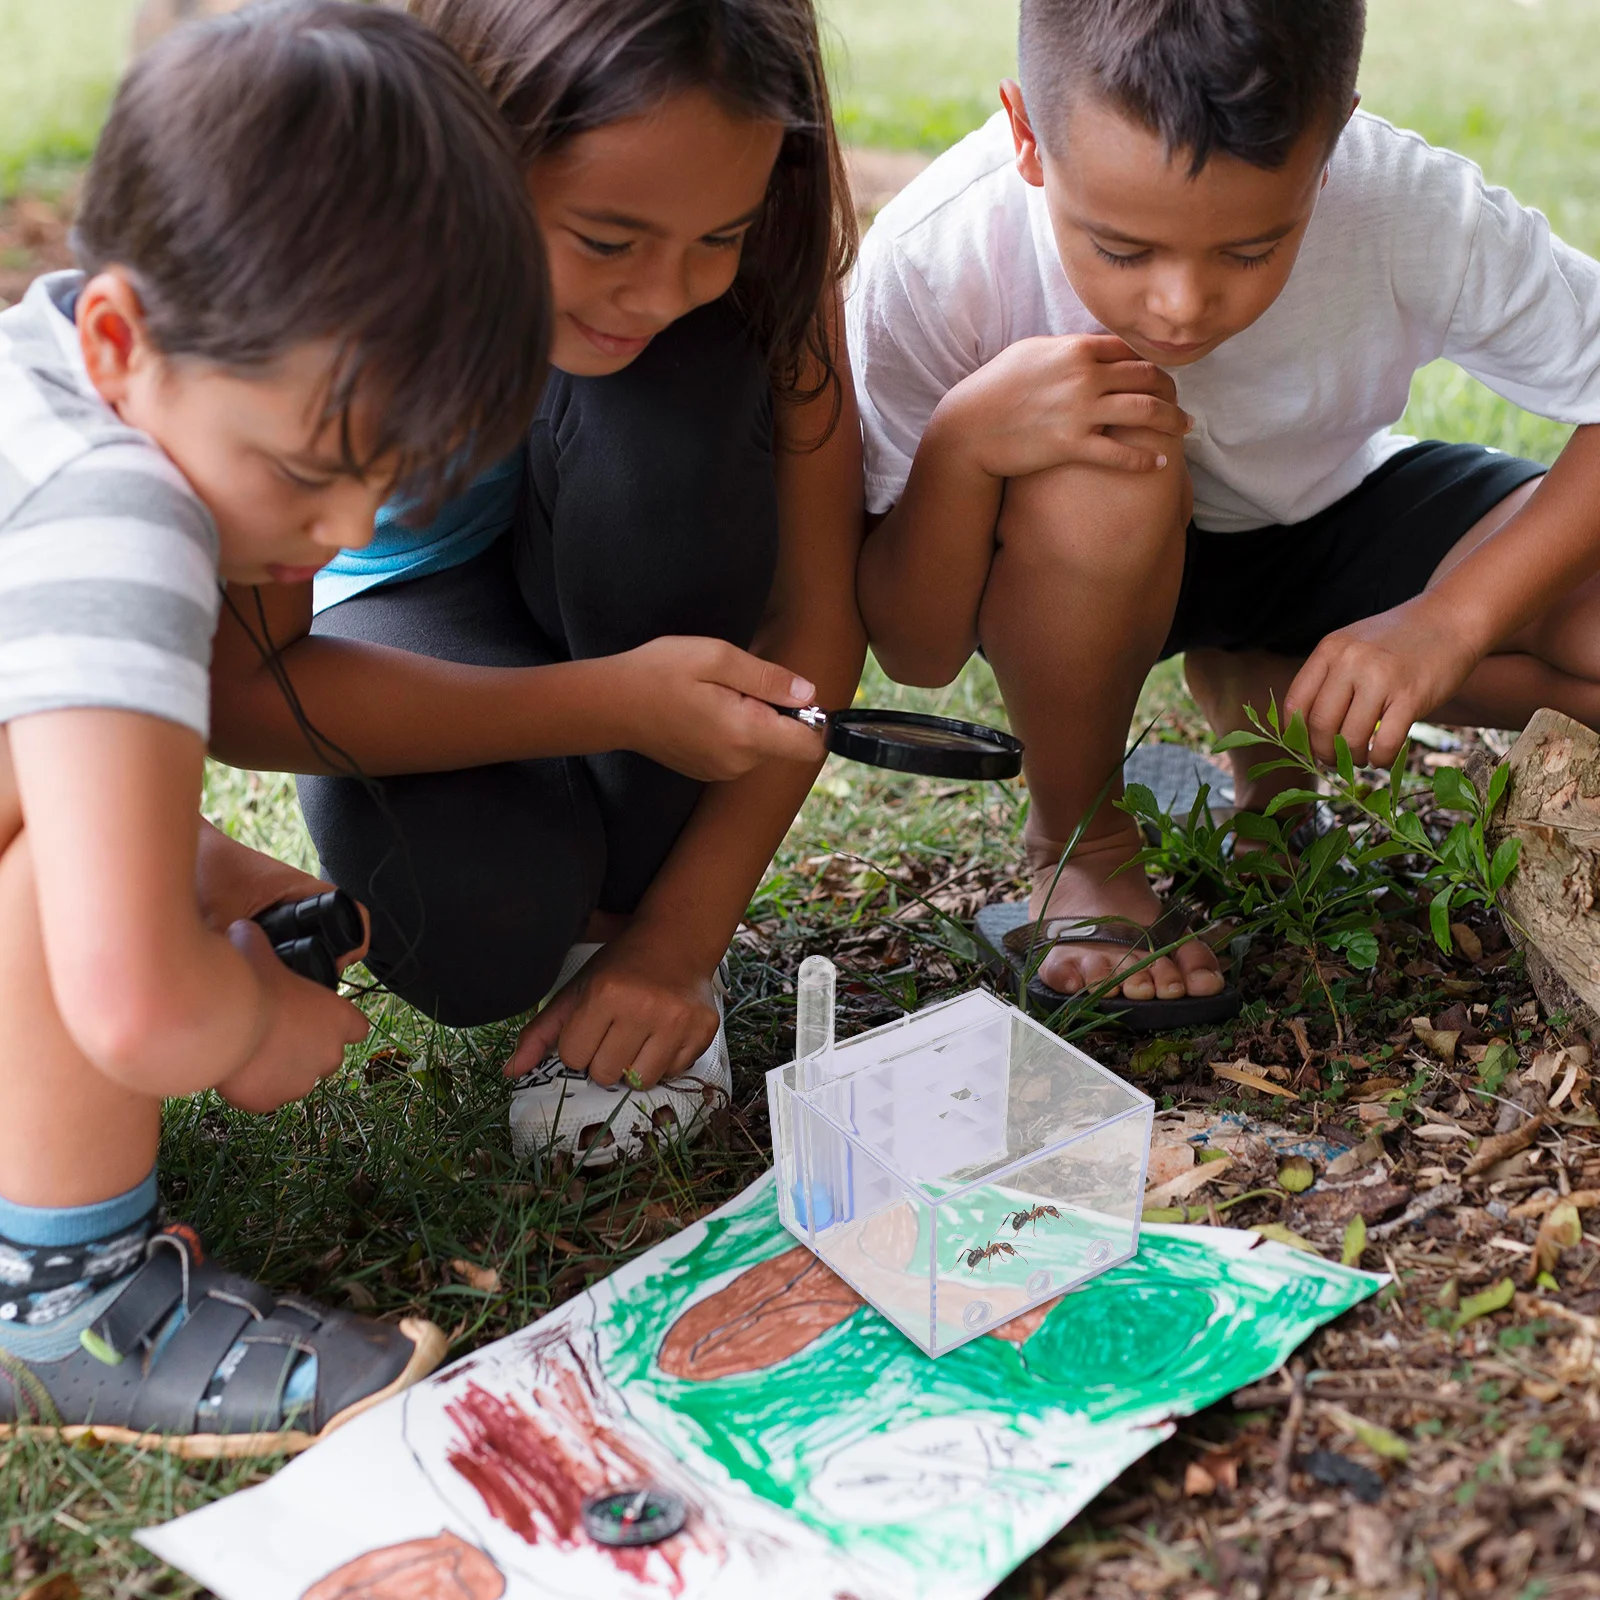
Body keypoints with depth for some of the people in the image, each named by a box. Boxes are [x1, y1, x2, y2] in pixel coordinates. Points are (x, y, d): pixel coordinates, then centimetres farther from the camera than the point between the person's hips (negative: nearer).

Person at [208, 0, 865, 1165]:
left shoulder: (754, 219, -27)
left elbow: (818, 605, -22)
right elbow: (234, 687, -30)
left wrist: (680, 938, -24)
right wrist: (612, 703, -40)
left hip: (624, 572, 3)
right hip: (396, 593, -2)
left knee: (669, 402, -33)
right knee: (475, 938, -33)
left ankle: (626, 910, -12)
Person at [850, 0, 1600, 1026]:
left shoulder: (1417, 216, -30)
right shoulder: (933, 260, -31)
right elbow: (917, 655, -24)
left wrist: (1452, 616, -35)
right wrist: (965, 442, -43)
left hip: (1325, 519, 2)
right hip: (1077, 566, -2)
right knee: (1099, 484, -37)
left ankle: (1261, 692, 5)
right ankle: (1077, 850, -8)